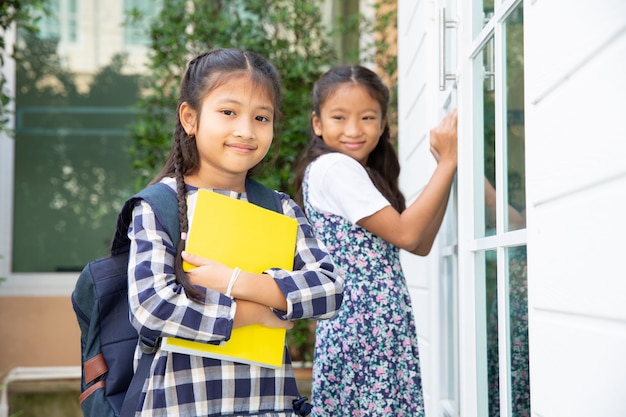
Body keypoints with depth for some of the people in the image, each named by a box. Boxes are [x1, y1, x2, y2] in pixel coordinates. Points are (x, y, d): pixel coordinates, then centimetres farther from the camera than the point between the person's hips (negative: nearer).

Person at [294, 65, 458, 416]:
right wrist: (447, 163, -9)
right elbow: (405, 234, -15)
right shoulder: (332, 167, -11)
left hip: (385, 328, 9)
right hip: (362, 327, -9)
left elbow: (421, 245, 14)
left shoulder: (362, 174, 18)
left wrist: (446, 165, 8)